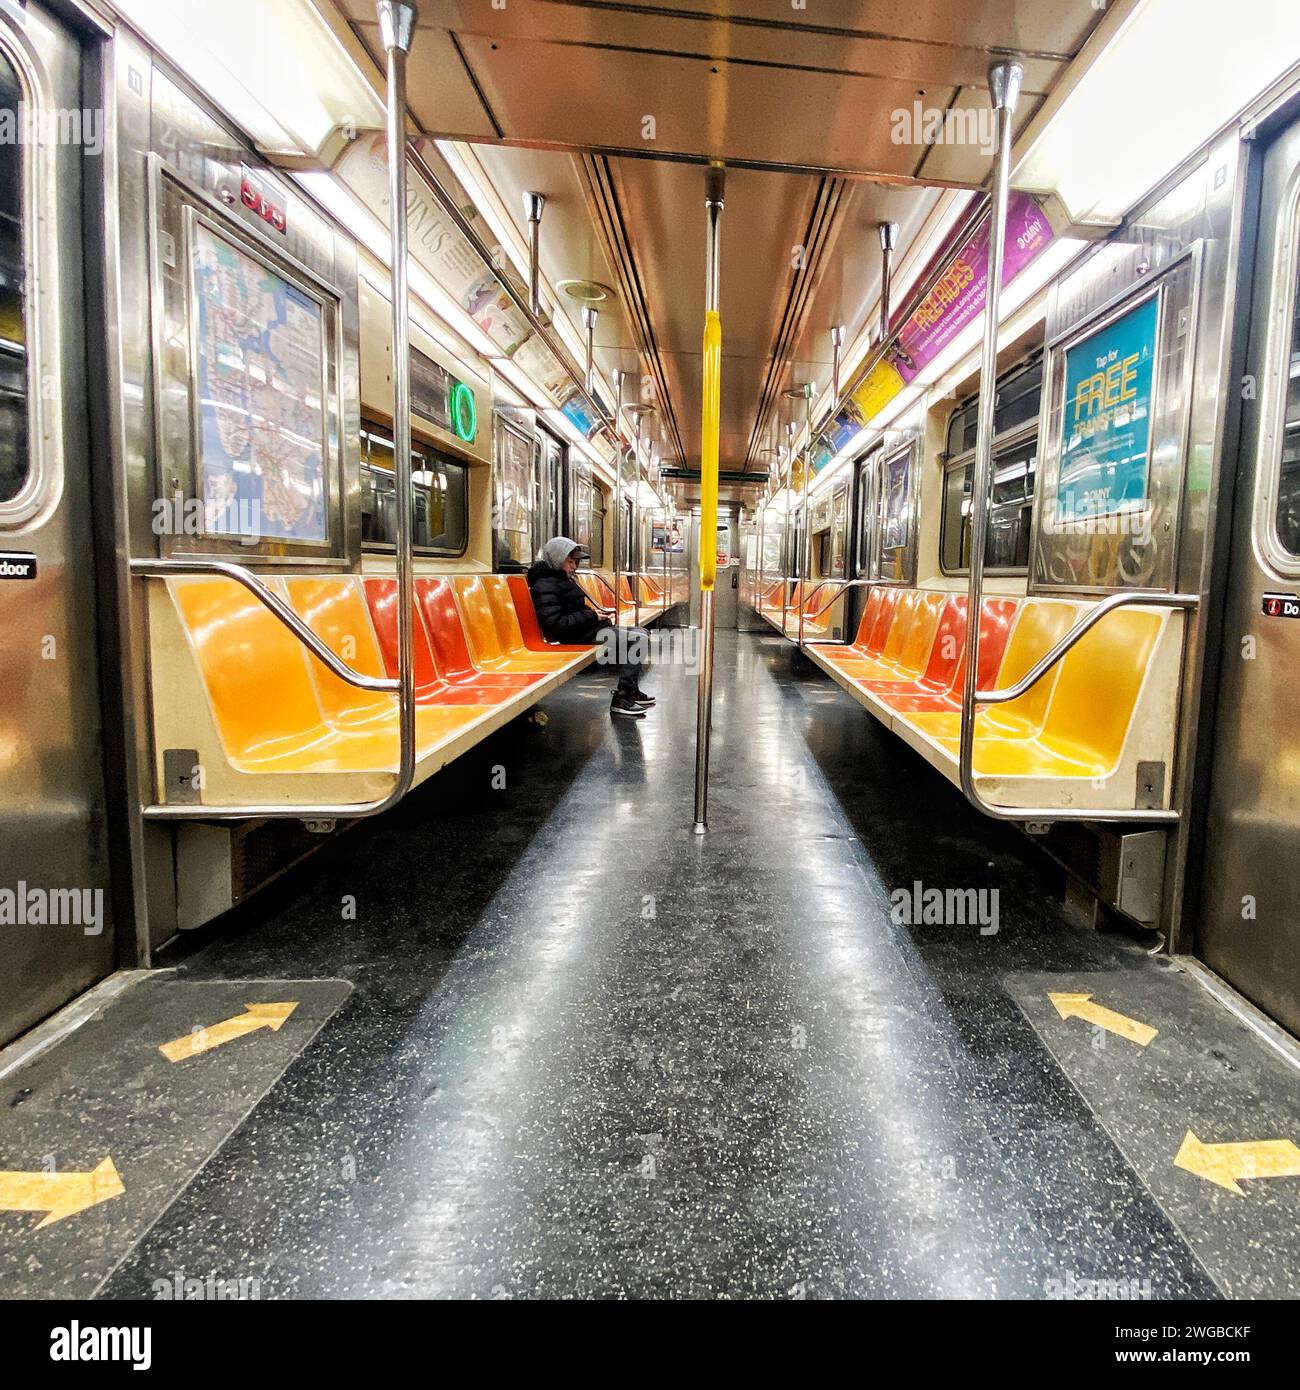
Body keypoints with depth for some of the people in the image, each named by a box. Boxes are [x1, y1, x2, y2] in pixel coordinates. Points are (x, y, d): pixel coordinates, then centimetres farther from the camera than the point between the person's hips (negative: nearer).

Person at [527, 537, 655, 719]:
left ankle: (631, 690, 14)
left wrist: (595, 613, 7)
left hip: (590, 629, 11)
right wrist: (592, 616, -17)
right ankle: (621, 699, -17)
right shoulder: (545, 586, -14)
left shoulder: (564, 579, 18)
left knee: (641, 633, 14)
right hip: (579, 636, -11)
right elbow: (556, 625, -24)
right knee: (639, 639, -19)